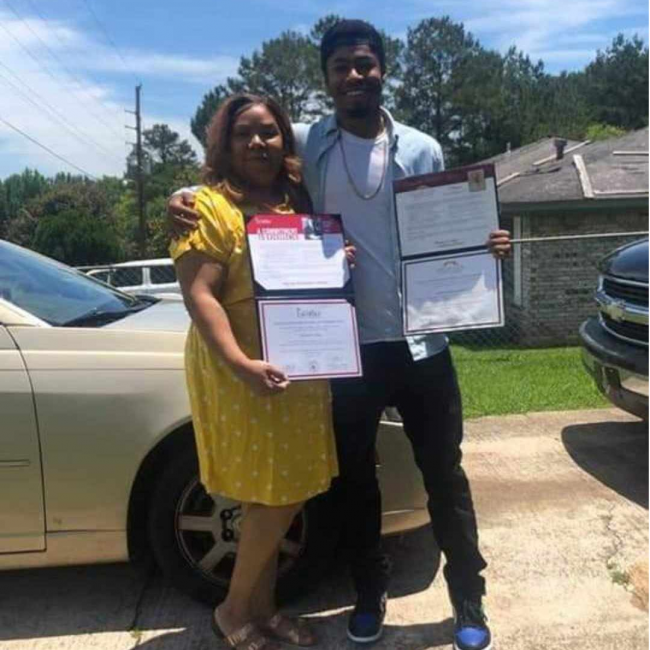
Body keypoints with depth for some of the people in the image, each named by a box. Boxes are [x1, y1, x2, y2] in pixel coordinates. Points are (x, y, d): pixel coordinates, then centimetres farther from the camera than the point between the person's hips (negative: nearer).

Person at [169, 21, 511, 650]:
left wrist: (484, 245, -11)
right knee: (354, 479, 14)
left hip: (420, 343, 1)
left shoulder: (421, 149, 5)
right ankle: (370, 595, 36)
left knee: (444, 474, 11)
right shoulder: (304, 144, 2)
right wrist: (185, 198, -10)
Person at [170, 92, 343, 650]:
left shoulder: (300, 202, 14)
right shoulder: (209, 205, -7)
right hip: (243, 374, -7)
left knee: (280, 497, 13)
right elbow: (199, 296, -17)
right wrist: (241, 364, -29)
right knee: (276, 497, -2)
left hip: (301, 370, 7)